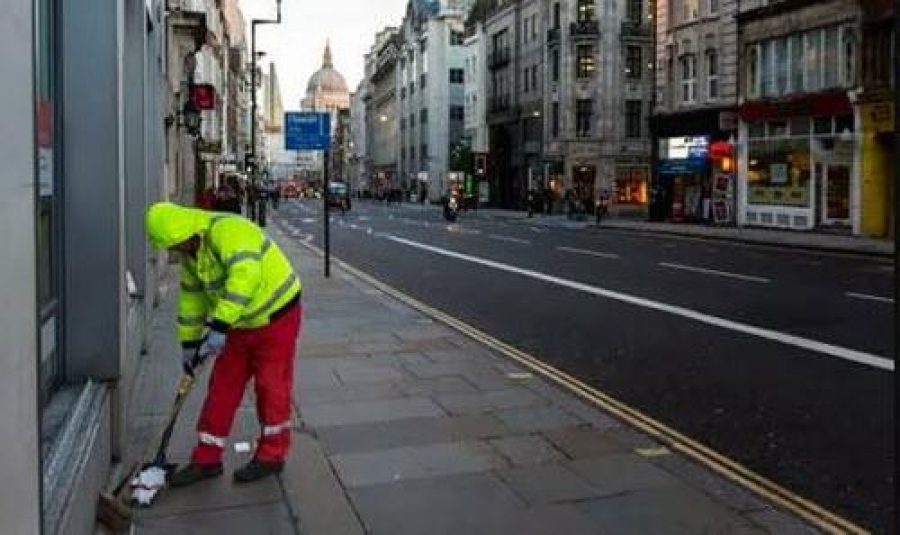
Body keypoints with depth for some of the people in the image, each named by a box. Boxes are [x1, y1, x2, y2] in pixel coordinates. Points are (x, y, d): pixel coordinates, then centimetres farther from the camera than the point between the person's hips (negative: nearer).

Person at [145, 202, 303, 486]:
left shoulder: (229, 230, -26)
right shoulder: (190, 253, 4)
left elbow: (244, 277, -40)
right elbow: (191, 296, 15)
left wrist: (219, 326, -40)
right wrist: (190, 341, 18)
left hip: (277, 317, -8)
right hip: (241, 323, 8)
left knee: (270, 387, 3)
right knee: (222, 385, 8)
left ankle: (271, 455, 19)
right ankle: (206, 460, 18)